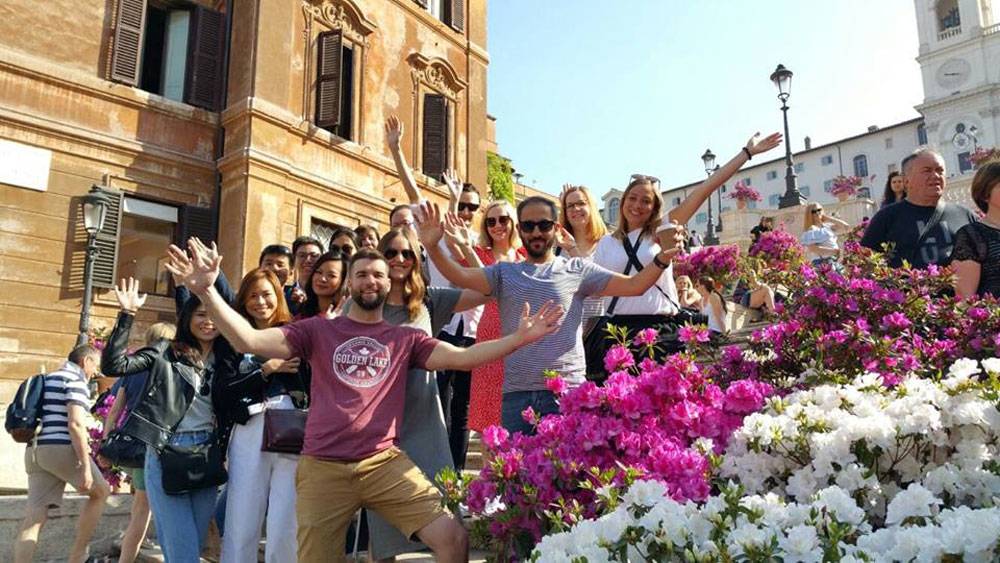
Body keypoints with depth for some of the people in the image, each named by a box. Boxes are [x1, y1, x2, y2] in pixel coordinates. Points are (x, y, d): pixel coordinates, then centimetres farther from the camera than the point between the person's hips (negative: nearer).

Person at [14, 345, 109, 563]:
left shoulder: (47, 380, 23)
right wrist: (85, 466, -18)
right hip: (61, 449, -8)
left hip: (36, 451, 8)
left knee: (34, 518, 1)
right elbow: (75, 424, -17)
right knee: (100, 492, 12)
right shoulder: (76, 381, -6)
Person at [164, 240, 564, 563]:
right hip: (323, 468, 0)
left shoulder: (405, 339, 8)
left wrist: (518, 339, -13)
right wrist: (206, 290, -15)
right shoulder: (318, 331, 6)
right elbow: (249, 340, -3)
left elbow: (461, 357, -2)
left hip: (385, 463, 1)